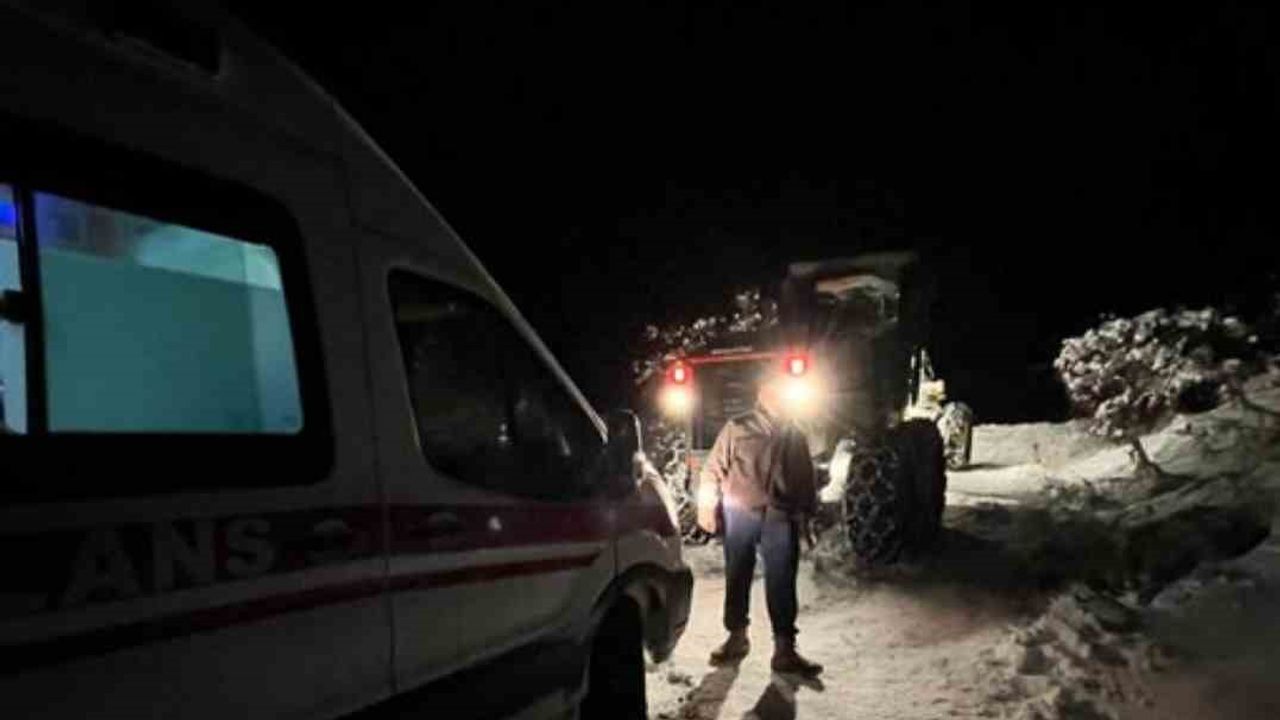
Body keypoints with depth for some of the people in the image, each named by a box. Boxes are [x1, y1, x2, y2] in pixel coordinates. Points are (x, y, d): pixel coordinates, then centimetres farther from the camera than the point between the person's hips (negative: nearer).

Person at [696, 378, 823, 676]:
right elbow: (713, 468, 0)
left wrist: (807, 518, 13)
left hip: (780, 517, 1)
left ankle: (785, 649, 5)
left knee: (782, 583, 0)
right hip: (740, 513, -1)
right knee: (737, 578, 9)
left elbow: (805, 481, 16)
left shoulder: (794, 435, 12)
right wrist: (707, 505, -6)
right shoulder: (737, 428, 2)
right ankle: (737, 637, 25)